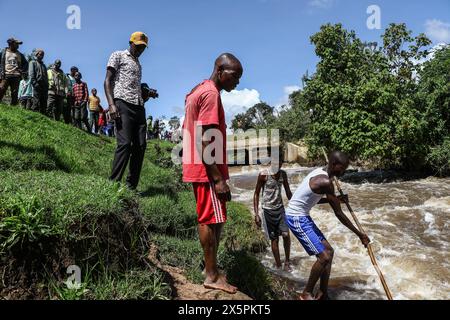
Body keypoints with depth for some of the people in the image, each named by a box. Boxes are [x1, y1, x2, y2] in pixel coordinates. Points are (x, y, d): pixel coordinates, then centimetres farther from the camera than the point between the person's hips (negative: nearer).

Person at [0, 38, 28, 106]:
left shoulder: (19, 54, 18)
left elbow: (26, 63, 23)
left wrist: (23, 71, 7)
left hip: (16, 76, 2)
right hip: (6, 75, -2)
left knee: (15, 95, -1)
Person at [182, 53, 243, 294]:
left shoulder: (197, 91, 17)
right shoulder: (211, 94, -14)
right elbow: (205, 141, -22)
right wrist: (218, 178, -22)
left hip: (197, 168, 10)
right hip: (207, 169, -10)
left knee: (209, 219, 15)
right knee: (212, 220, -3)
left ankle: (210, 268, 25)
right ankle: (212, 276, 7)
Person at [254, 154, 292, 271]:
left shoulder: (283, 174, 1)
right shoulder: (263, 175, -13)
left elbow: (288, 192, 12)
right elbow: (256, 194, -7)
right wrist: (256, 214, -11)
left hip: (280, 208, 4)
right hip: (268, 210, -3)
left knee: (286, 234, -8)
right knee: (274, 239, 3)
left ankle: (287, 262, 10)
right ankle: (278, 265, 17)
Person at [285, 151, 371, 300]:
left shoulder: (320, 172, 7)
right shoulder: (325, 182, -23)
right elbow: (339, 214, -17)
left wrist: (335, 199, 13)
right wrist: (360, 235, -8)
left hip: (302, 217, 10)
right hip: (296, 219, -10)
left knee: (329, 251, 12)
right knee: (324, 257, -11)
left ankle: (322, 294, 22)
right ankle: (306, 294, 10)